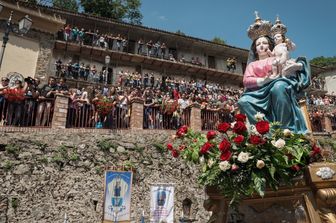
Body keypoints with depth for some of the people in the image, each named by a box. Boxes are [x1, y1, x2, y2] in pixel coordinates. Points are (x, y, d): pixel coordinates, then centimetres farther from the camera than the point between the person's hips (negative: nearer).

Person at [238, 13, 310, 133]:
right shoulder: (252, 64, 29)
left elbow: (300, 64, 19)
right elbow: (246, 80, 8)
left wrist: (297, 66, -8)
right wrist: (264, 80, -11)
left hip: (280, 85, -1)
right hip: (261, 92, 2)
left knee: (279, 86, -39)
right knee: (243, 101, -29)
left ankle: (286, 129, -37)